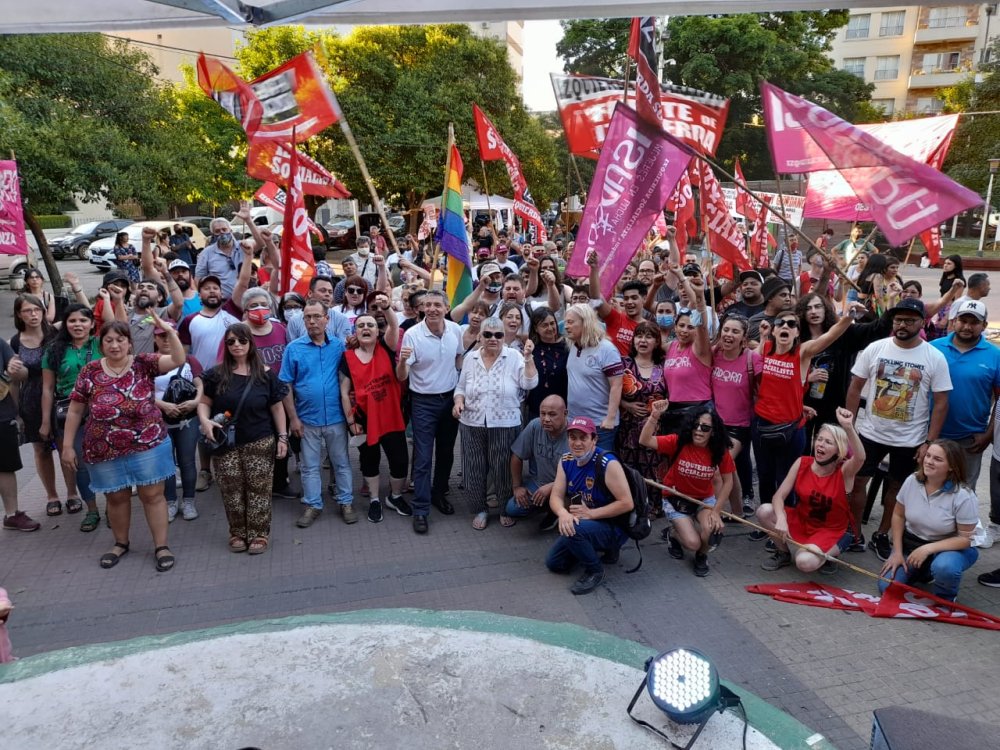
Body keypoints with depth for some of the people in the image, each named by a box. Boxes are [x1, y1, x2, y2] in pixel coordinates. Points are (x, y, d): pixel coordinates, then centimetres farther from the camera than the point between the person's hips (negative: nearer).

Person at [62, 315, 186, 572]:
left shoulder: (144, 363, -5)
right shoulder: (90, 371, -2)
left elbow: (178, 360, -21)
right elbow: (75, 410, 4)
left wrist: (169, 330, -33)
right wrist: (68, 445, 3)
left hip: (148, 445, -2)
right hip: (105, 450, 2)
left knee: (152, 494, 4)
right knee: (116, 497, 15)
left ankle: (161, 546, 16)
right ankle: (121, 544, 35)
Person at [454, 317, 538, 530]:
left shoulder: (514, 357, -5)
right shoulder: (470, 358, 4)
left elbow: (530, 383, -14)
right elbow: (461, 387, 12)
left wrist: (528, 358, -22)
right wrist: (458, 401, -7)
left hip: (505, 425, -2)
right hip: (472, 425, 3)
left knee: (503, 469, 7)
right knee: (474, 469, 8)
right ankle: (479, 510, 26)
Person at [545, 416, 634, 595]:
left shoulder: (608, 464, -26)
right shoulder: (566, 461, -5)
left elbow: (626, 503, -26)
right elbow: (556, 496, -7)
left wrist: (590, 514, -27)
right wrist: (563, 514, -31)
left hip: (614, 527, -8)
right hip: (585, 525, 8)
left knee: (573, 530, -34)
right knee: (554, 564, 9)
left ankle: (595, 571, -7)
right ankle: (599, 549, 24)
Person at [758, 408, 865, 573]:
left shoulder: (844, 471, -18)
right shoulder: (802, 463, -10)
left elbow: (860, 458, -43)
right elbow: (779, 496, -13)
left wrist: (849, 428, -58)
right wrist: (781, 519, -34)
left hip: (833, 531, -4)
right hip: (801, 521, 4)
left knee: (805, 563, -32)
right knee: (764, 512, -23)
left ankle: (830, 553, 5)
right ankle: (783, 553, 4)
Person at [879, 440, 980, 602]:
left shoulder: (963, 496, -23)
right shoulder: (912, 481, -12)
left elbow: (966, 538, -18)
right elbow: (898, 515, 1)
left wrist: (928, 549, -27)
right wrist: (897, 552, -4)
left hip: (950, 547, -3)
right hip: (912, 543, 4)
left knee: (944, 567, -39)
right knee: (887, 587, -12)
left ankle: (944, 601, -3)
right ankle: (922, 572, 21)